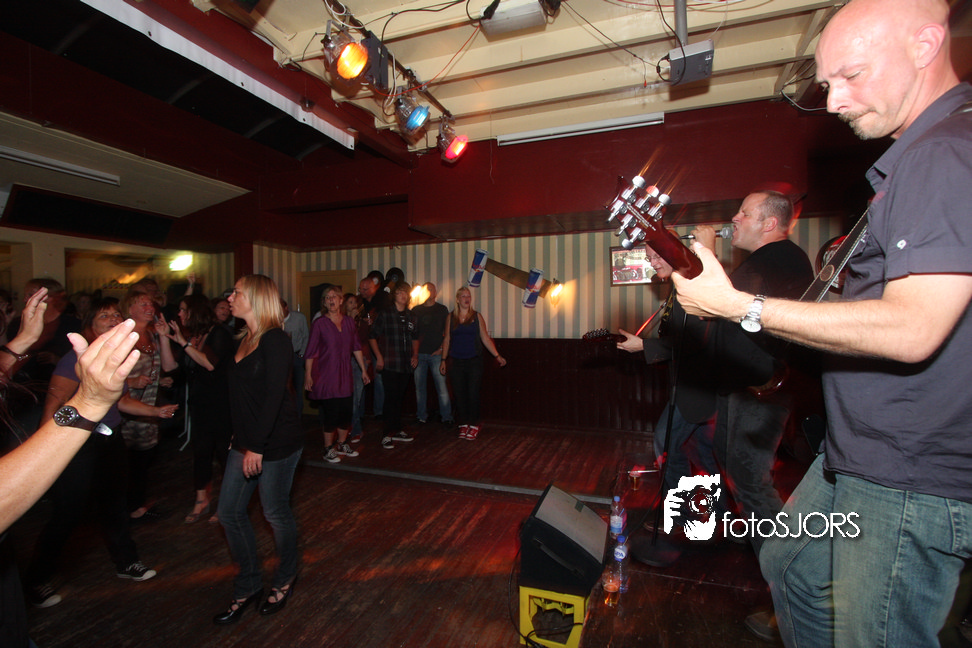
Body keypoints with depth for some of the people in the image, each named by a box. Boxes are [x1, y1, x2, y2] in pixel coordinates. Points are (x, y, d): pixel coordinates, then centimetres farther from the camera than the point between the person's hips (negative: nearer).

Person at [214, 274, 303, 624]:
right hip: (245, 440, 8)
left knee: (276, 512, 8)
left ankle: (285, 580, 34)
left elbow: (274, 396, -22)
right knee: (229, 511, 12)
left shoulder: (275, 340, -17)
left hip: (277, 442, -8)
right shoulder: (244, 339, 10)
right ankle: (248, 586, 31)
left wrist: (257, 446, -22)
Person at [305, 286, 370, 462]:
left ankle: (342, 444, 25)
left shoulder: (349, 322, 7)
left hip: (345, 374, 4)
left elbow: (356, 348, 10)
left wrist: (363, 370, 9)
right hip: (326, 374, -4)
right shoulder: (320, 323, -5)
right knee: (330, 411, -2)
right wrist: (308, 375, -11)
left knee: (346, 411, 7)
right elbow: (311, 351, -6)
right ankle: (328, 449, 14)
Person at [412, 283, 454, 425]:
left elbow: (447, 331, 6)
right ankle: (421, 416, 17)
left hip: (436, 354, -2)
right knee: (419, 386, 6)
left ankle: (446, 416, 1)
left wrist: (442, 348, -6)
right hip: (418, 353, 2)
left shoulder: (442, 309, 7)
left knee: (441, 385, -7)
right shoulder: (416, 310, 12)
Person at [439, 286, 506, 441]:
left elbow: (485, 338, 4)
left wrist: (497, 356, -1)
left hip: (474, 361, -1)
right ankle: (463, 424, 16)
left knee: (473, 393, -3)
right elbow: (447, 339, 10)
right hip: (456, 362, 2)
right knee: (459, 394, 4)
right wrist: (443, 360, 7)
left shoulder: (477, 316, 4)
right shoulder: (451, 317, 7)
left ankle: (474, 425, 8)